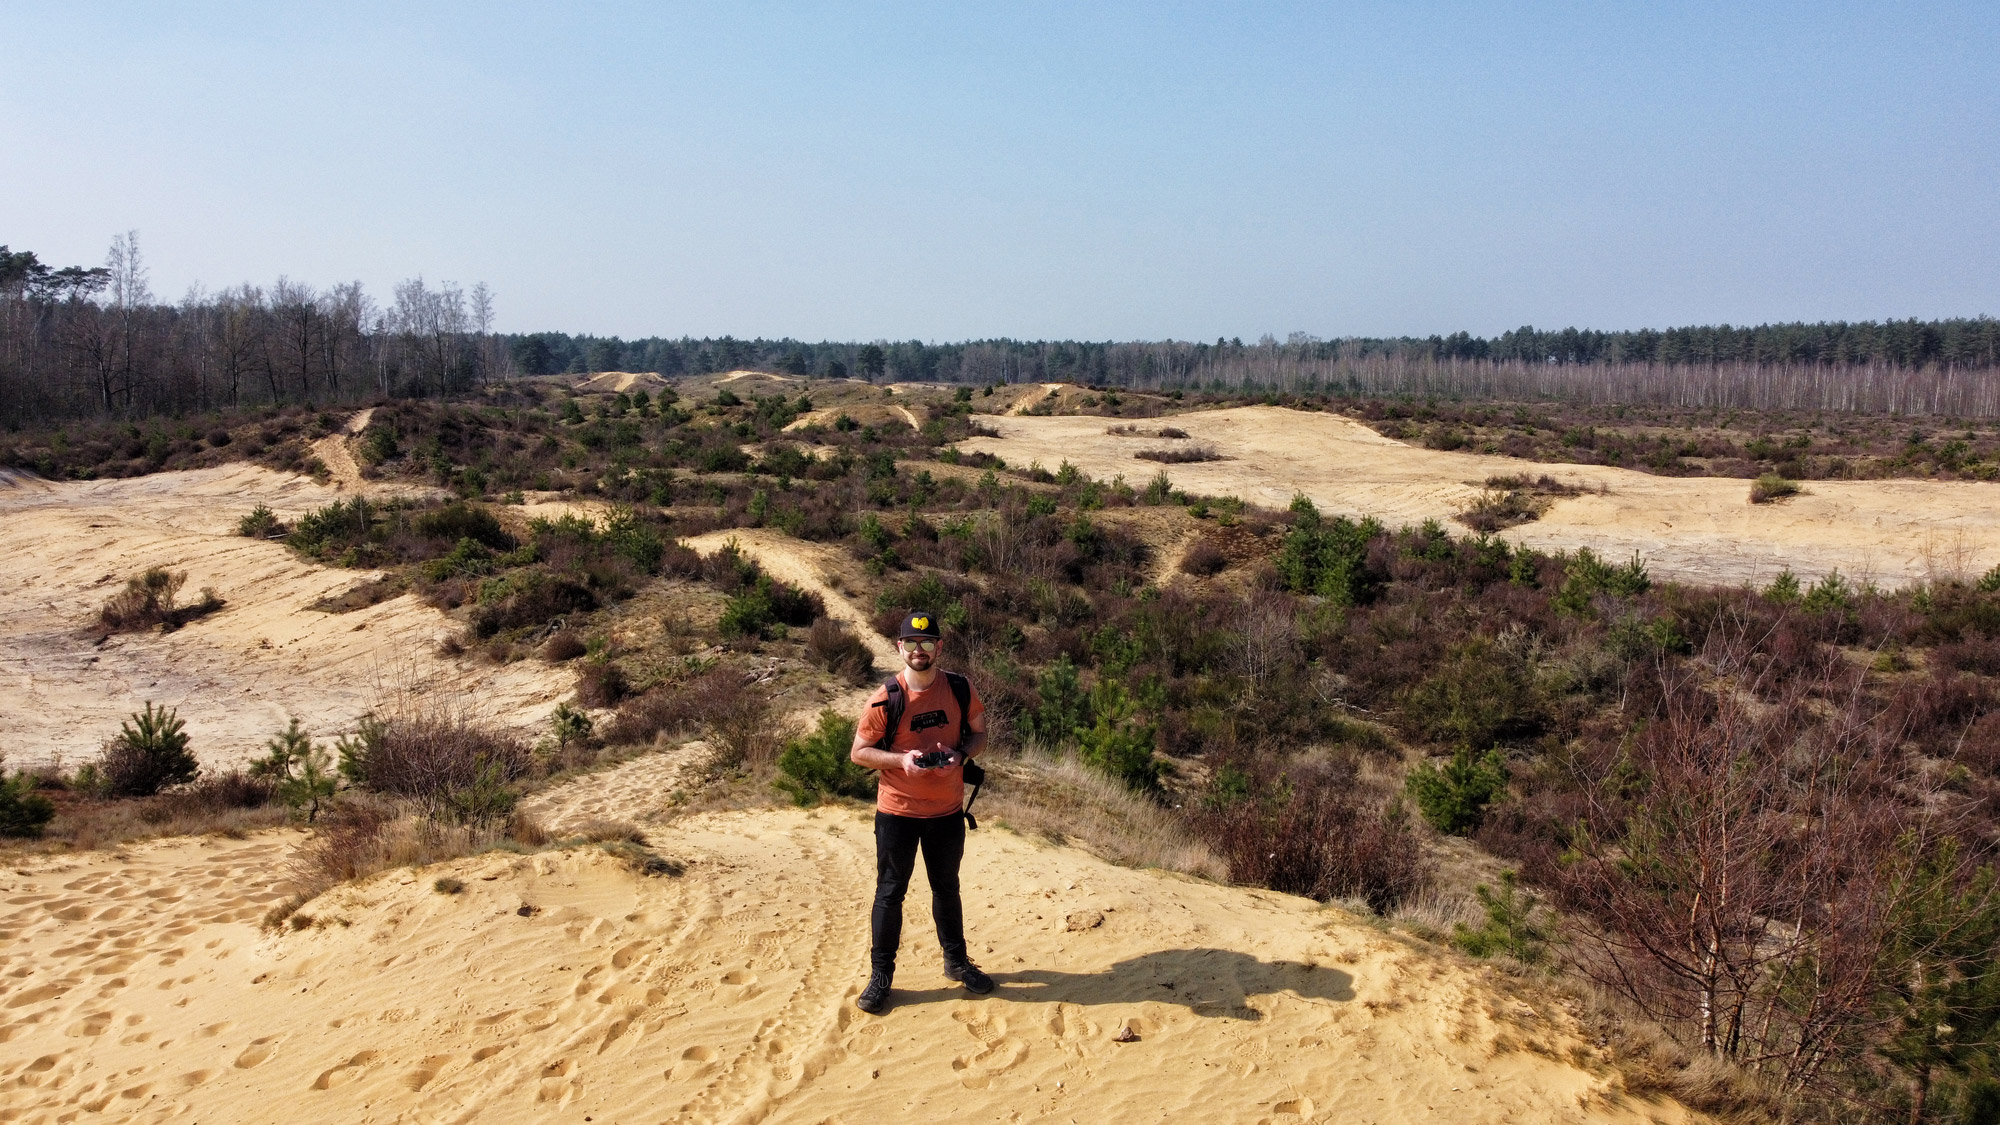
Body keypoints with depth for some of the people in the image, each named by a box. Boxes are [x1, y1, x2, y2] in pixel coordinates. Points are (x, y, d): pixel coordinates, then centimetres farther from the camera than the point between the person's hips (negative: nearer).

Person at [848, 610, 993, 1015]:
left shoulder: (960, 689, -4)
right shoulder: (885, 699, -13)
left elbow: (979, 734, 7)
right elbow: (859, 752, -7)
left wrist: (959, 754, -15)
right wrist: (901, 760, -23)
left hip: (947, 811, 3)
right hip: (897, 813, -3)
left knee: (947, 888, 19)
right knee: (890, 893, 5)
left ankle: (956, 961, 37)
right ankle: (881, 976, 18)